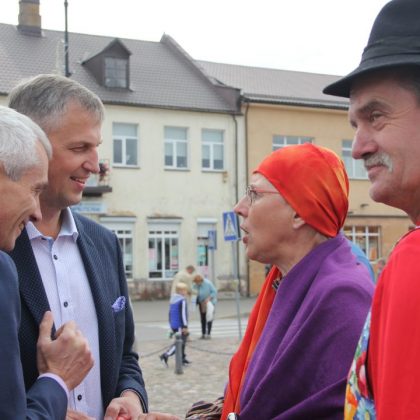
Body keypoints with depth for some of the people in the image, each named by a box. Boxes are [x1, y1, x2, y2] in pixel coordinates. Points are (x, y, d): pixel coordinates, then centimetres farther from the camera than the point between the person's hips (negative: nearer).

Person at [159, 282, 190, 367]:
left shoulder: (172, 299, 12)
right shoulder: (182, 300, -15)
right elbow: (183, 314, -19)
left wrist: (171, 325, 26)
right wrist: (185, 326, -17)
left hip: (173, 325, 9)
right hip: (180, 326, -9)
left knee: (182, 341, 18)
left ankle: (183, 359, 22)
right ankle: (166, 355, -17)